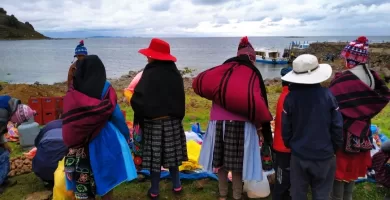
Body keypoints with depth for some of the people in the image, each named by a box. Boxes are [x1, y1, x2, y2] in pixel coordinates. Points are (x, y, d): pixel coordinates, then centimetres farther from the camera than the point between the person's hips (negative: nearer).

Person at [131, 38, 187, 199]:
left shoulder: (150, 74, -19)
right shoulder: (175, 73, 1)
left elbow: (138, 99, -22)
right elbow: (181, 98, 9)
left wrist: (140, 115, -4)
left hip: (154, 121, -5)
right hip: (173, 120, 6)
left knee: (155, 155, 6)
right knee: (171, 153, 16)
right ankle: (176, 186, 28)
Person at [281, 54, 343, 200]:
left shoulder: (291, 97, -12)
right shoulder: (327, 95, -12)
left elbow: (286, 128, -5)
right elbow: (337, 126, -6)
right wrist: (335, 148, 10)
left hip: (299, 155, 0)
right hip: (324, 155, 0)